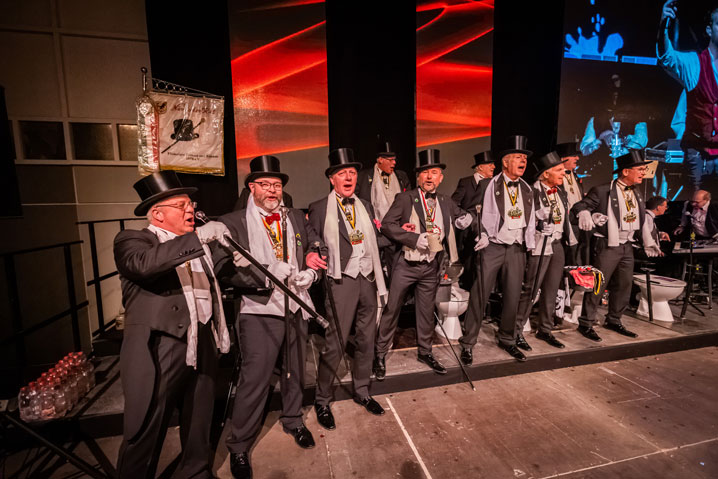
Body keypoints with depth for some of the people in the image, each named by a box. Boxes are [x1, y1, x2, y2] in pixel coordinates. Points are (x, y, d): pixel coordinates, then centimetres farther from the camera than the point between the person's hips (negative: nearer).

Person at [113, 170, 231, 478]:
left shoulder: (195, 244, 16)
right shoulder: (130, 241, -4)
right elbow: (145, 263, -29)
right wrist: (199, 236, -30)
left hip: (202, 349, 7)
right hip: (157, 354, -6)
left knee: (198, 433, 21)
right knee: (144, 437, 7)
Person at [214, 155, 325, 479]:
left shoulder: (296, 219, 11)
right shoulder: (232, 222, -4)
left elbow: (318, 247, 16)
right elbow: (226, 269, -15)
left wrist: (311, 266, -7)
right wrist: (279, 272, -23)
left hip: (297, 307, 5)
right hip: (259, 311, -4)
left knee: (295, 370, 20)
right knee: (254, 378, 0)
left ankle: (292, 420, 45)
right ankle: (238, 446, 25)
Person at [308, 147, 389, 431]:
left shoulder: (364, 206, 14)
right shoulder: (319, 208, -2)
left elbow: (374, 240, 16)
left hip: (368, 279, 6)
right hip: (342, 281, -5)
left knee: (366, 339, 15)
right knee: (334, 343, -2)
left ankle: (361, 391, 36)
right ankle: (322, 400, 21)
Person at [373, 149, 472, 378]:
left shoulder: (446, 203, 7)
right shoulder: (405, 198, -7)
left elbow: (462, 216, 24)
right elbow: (386, 225, -14)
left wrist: (466, 219, 0)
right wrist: (416, 239, -23)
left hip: (431, 266, 4)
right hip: (406, 264, -4)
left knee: (426, 310, 16)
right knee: (391, 309, 3)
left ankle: (425, 352, 36)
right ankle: (380, 354, 20)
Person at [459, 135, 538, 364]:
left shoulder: (527, 190, 13)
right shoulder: (489, 185, -4)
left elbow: (531, 219, 17)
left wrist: (529, 246, 11)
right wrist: (480, 239, -8)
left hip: (517, 249, 5)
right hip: (492, 247, -5)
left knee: (512, 297, 11)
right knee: (480, 296, -2)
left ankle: (507, 340, 31)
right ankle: (468, 343, 10)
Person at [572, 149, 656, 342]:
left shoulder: (636, 193, 13)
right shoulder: (603, 191, -10)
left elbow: (640, 219, 22)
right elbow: (579, 206, -13)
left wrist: (647, 242, 19)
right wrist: (584, 214, -36)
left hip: (627, 246, 8)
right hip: (607, 245, -8)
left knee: (623, 286, 14)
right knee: (598, 285, -4)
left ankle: (613, 321, 30)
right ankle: (586, 323, 7)